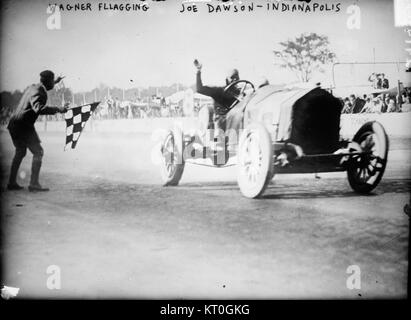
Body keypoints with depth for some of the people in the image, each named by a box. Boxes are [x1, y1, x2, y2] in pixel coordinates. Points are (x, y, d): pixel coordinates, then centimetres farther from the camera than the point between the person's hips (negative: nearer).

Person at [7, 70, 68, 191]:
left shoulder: (32, 87, 12)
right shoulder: (39, 94, -17)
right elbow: (39, 108, -37)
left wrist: (55, 82, 44)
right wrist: (58, 109, -42)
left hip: (14, 124, 10)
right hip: (24, 126, -10)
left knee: (20, 153, 21)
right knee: (38, 152, -7)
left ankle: (12, 183, 24)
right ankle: (34, 183, -13)